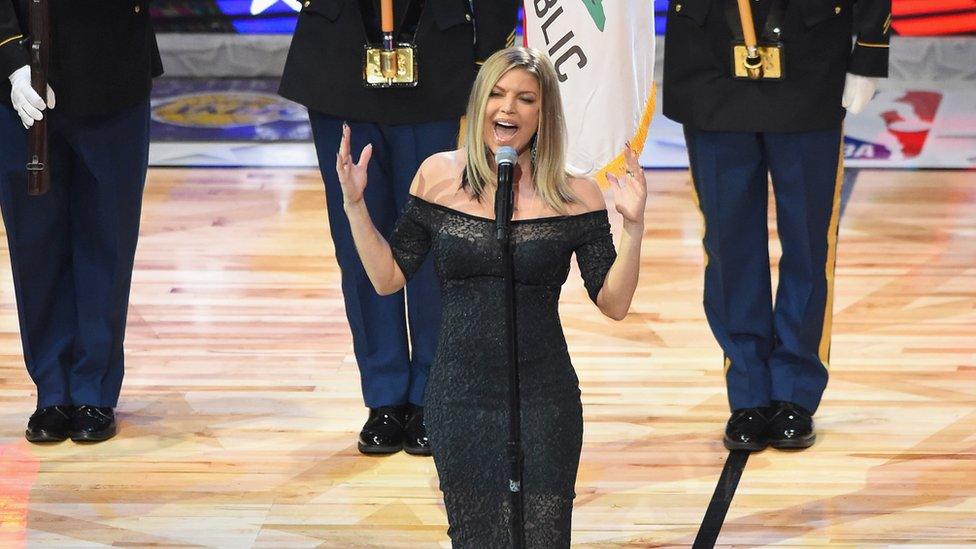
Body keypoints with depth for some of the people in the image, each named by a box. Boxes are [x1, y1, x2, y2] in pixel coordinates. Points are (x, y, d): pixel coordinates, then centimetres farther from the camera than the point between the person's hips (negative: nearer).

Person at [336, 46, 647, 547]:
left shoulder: (574, 197, -4)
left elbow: (614, 304, -4)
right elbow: (387, 278, 7)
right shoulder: (439, 177, 1)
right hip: (458, 399, 2)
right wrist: (354, 204, -2)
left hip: (543, 404, -2)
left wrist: (633, 227, -16)